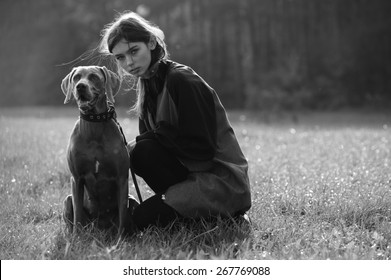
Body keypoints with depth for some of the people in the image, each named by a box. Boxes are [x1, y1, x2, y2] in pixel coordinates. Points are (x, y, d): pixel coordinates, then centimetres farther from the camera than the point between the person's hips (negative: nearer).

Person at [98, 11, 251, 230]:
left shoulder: (181, 80, -19)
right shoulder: (149, 83, 9)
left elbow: (202, 148, -22)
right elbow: (154, 137, 13)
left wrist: (148, 140, -15)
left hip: (224, 181, -9)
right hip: (194, 171, 9)